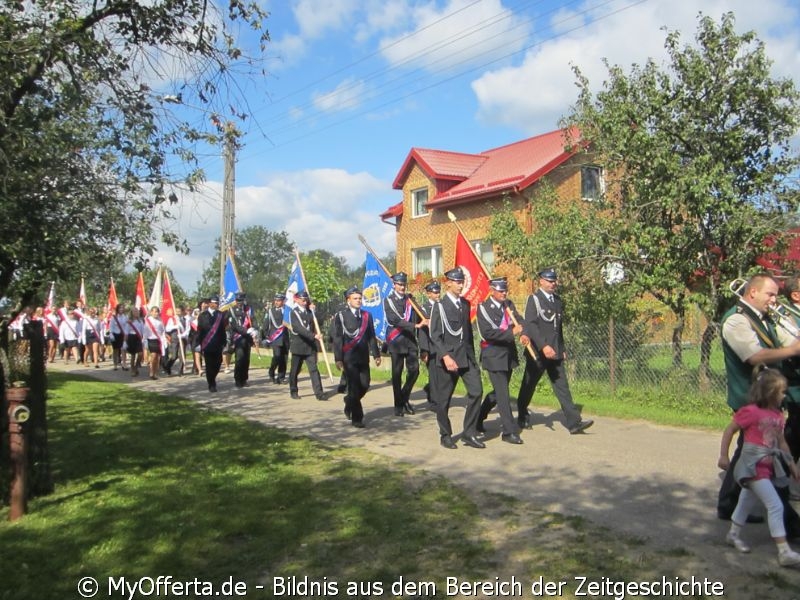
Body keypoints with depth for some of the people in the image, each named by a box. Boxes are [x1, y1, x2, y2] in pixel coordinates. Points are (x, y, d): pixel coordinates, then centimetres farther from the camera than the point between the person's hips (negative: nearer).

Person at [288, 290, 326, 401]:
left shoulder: (309, 312, 11)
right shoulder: (294, 312, -8)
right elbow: (299, 328, -23)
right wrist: (314, 336, -31)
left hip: (310, 346, 4)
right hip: (298, 346, -4)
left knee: (314, 369, -3)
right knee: (295, 370, 8)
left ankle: (319, 393, -7)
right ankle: (293, 391, 23)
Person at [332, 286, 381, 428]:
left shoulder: (367, 315, 11)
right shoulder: (340, 316, -3)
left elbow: (372, 337, 12)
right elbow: (337, 339, -6)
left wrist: (376, 355, 6)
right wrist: (338, 359, -11)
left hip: (363, 358, 5)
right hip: (349, 358, -5)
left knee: (365, 385, 7)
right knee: (354, 387, -4)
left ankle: (349, 403, 36)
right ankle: (356, 418, 7)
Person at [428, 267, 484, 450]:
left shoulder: (465, 304, 11)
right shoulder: (439, 306, -6)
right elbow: (434, 336, -11)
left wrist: (472, 354, 14)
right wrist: (446, 356, -20)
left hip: (467, 356, 5)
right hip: (448, 357, -5)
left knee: (476, 391, -6)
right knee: (443, 399, 4)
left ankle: (469, 433, 6)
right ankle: (445, 436, 21)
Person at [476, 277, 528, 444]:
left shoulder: (509, 305, 9)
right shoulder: (484, 308, -10)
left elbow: (519, 320, -2)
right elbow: (487, 333, -20)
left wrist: (523, 334, -24)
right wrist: (511, 333, -27)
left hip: (509, 354, 7)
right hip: (493, 354, -7)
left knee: (499, 391, 18)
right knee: (502, 394, -7)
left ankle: (479, 418, 35)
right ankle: (509, 431, -2)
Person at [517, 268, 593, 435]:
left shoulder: (557, 300, 14)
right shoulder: (534, 299, -8)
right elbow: (530, 325, -19)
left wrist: (562, 349, 17)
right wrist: (543, 346, -28)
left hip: (555, 352, 6)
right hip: (537, 352, -5)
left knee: (562, 386, -1)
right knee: (528, 387, 8)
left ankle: (574, 422, -6)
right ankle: (523, 417, 27)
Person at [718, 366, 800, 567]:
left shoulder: (777, 415, 7)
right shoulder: (751, 411, -16)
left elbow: (781, 442, 17)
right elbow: (729, 431, -10)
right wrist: (724, 456, -10)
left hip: (769, 466, 8)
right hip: (754, 466, -8)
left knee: (748, 501, 22)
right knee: (775, 505, -11)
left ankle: (733, 534, 39)